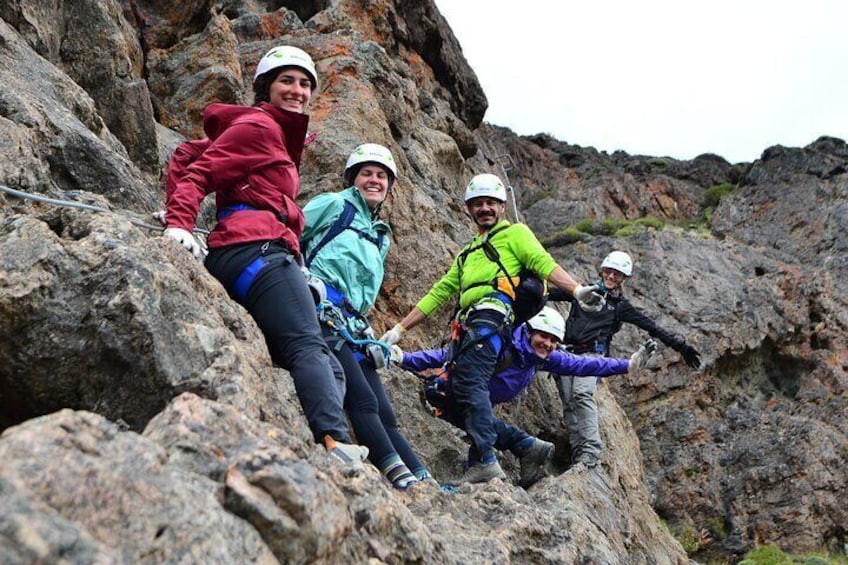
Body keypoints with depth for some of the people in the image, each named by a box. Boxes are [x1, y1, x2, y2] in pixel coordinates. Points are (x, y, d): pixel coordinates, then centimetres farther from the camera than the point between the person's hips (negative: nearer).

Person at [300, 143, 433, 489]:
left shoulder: (381, 237, 29)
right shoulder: (333, 205, 9)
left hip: (353, 328, 7)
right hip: (323, 313, -7)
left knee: (384, 414, -1)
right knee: (363, 401, -20)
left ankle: (425, 483, -7)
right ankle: (400, 476, -27)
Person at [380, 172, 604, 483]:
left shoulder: (515, 233, 15)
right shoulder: (468, 253, 36)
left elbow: (544, 263, -2)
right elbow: (439, 293, 33)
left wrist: (576, 289, -21)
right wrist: (400, 329, 28)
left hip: (492, 314, -8)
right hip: (468, 325, 8)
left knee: (469, 381, -24)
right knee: (457, 388, -4)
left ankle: (485, 461, -28)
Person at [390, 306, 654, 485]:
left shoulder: (544, 358, -6)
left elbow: (582, 364, -1)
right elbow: (451, 354, -28)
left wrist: (627, 365, -1)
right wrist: (407, 360, -34)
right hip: (447, 394, -9)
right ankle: (529, 447, -31)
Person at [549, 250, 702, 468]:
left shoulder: (621, 306, 13)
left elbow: (652, 327, 10)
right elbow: (552, 293, 24)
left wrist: (680, 346, 5)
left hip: (591, 354, -3)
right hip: (567, 352, 3)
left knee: (582, 394, -28)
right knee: (568, 404, -10)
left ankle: (591, 451, -32)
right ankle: (578, 452, -13)